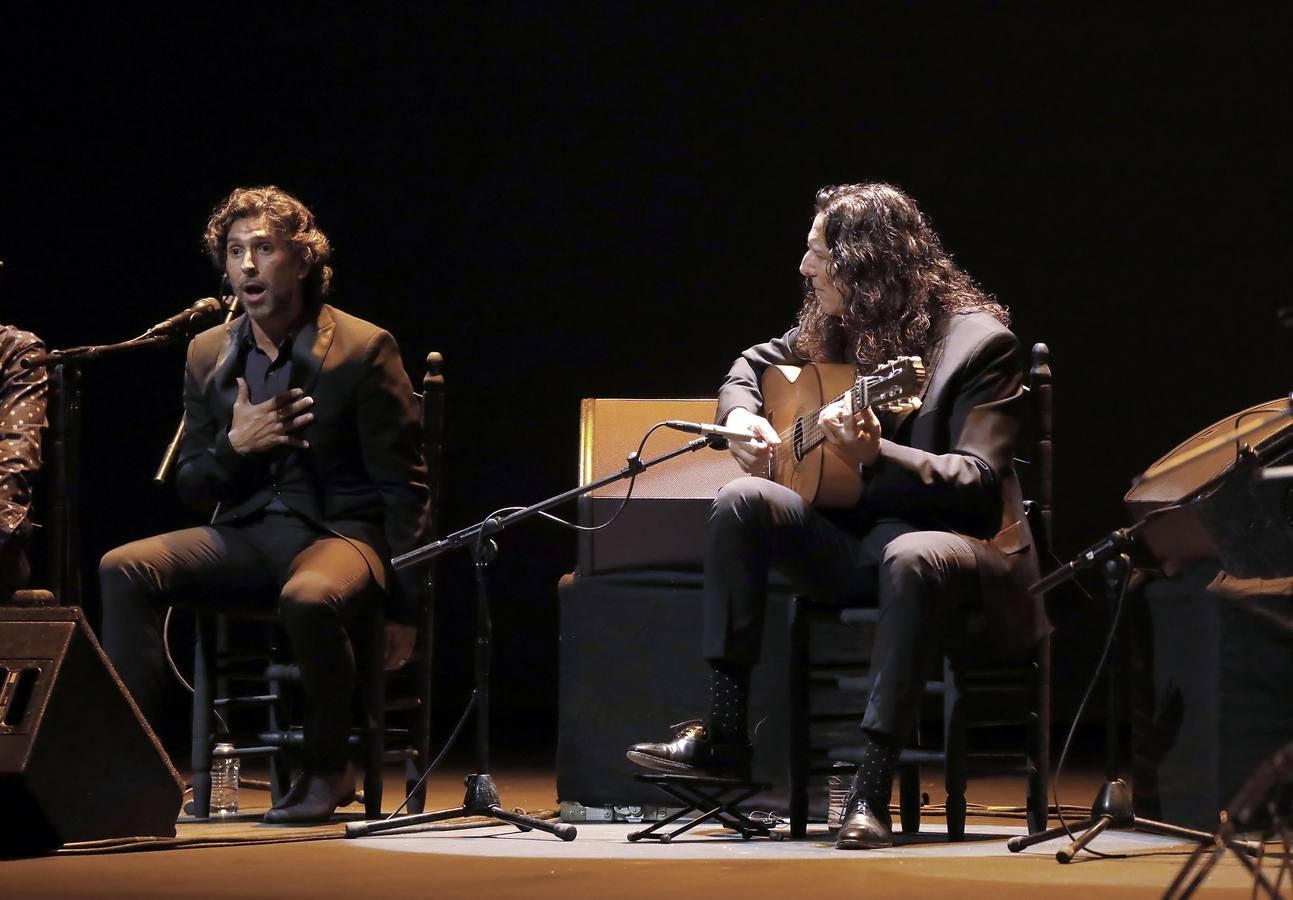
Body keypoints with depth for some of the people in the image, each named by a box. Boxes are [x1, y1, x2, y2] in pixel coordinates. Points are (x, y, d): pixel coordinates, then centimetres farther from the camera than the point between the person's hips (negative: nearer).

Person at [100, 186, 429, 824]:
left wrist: (403, 607, -9)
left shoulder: (364, 350, -7)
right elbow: (191, 486, 14)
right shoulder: (208, 355, 9)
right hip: (245, 534, 5)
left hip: (339, 532, -5)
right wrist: (236, 446, -10)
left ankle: (327, 768, -16)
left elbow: (404, 487, -6)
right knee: (123, 569, -19)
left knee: (309, 598, -39)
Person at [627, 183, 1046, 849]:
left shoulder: (977, 341, -14)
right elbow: (752, 366, 25)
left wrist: (878, 456, -39)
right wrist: (741, 418, 0)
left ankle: (871, 789, -41)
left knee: (916, 559, -40)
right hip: (850, 539, 6)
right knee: (742, 502, -17)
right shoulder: (834, 325, 6)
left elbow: (981, 483, -23)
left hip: (945, 538, -6)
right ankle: (722, 733, -18)